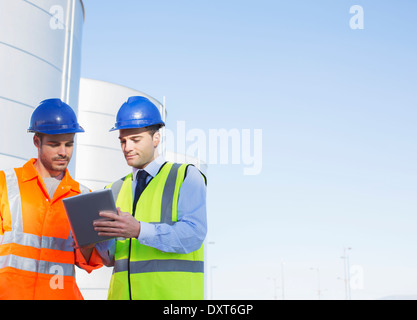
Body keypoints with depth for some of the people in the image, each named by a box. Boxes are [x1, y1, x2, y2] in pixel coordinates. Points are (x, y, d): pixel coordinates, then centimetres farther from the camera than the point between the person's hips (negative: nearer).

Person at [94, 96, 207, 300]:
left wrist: (139, 230, -24)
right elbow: (111, 258, 10)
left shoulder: (187, 176, 2)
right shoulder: (115, 190, 16)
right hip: (122, 292, 4)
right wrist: (99, 234, -11)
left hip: (172, 293, -4)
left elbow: (193, 234, -12)